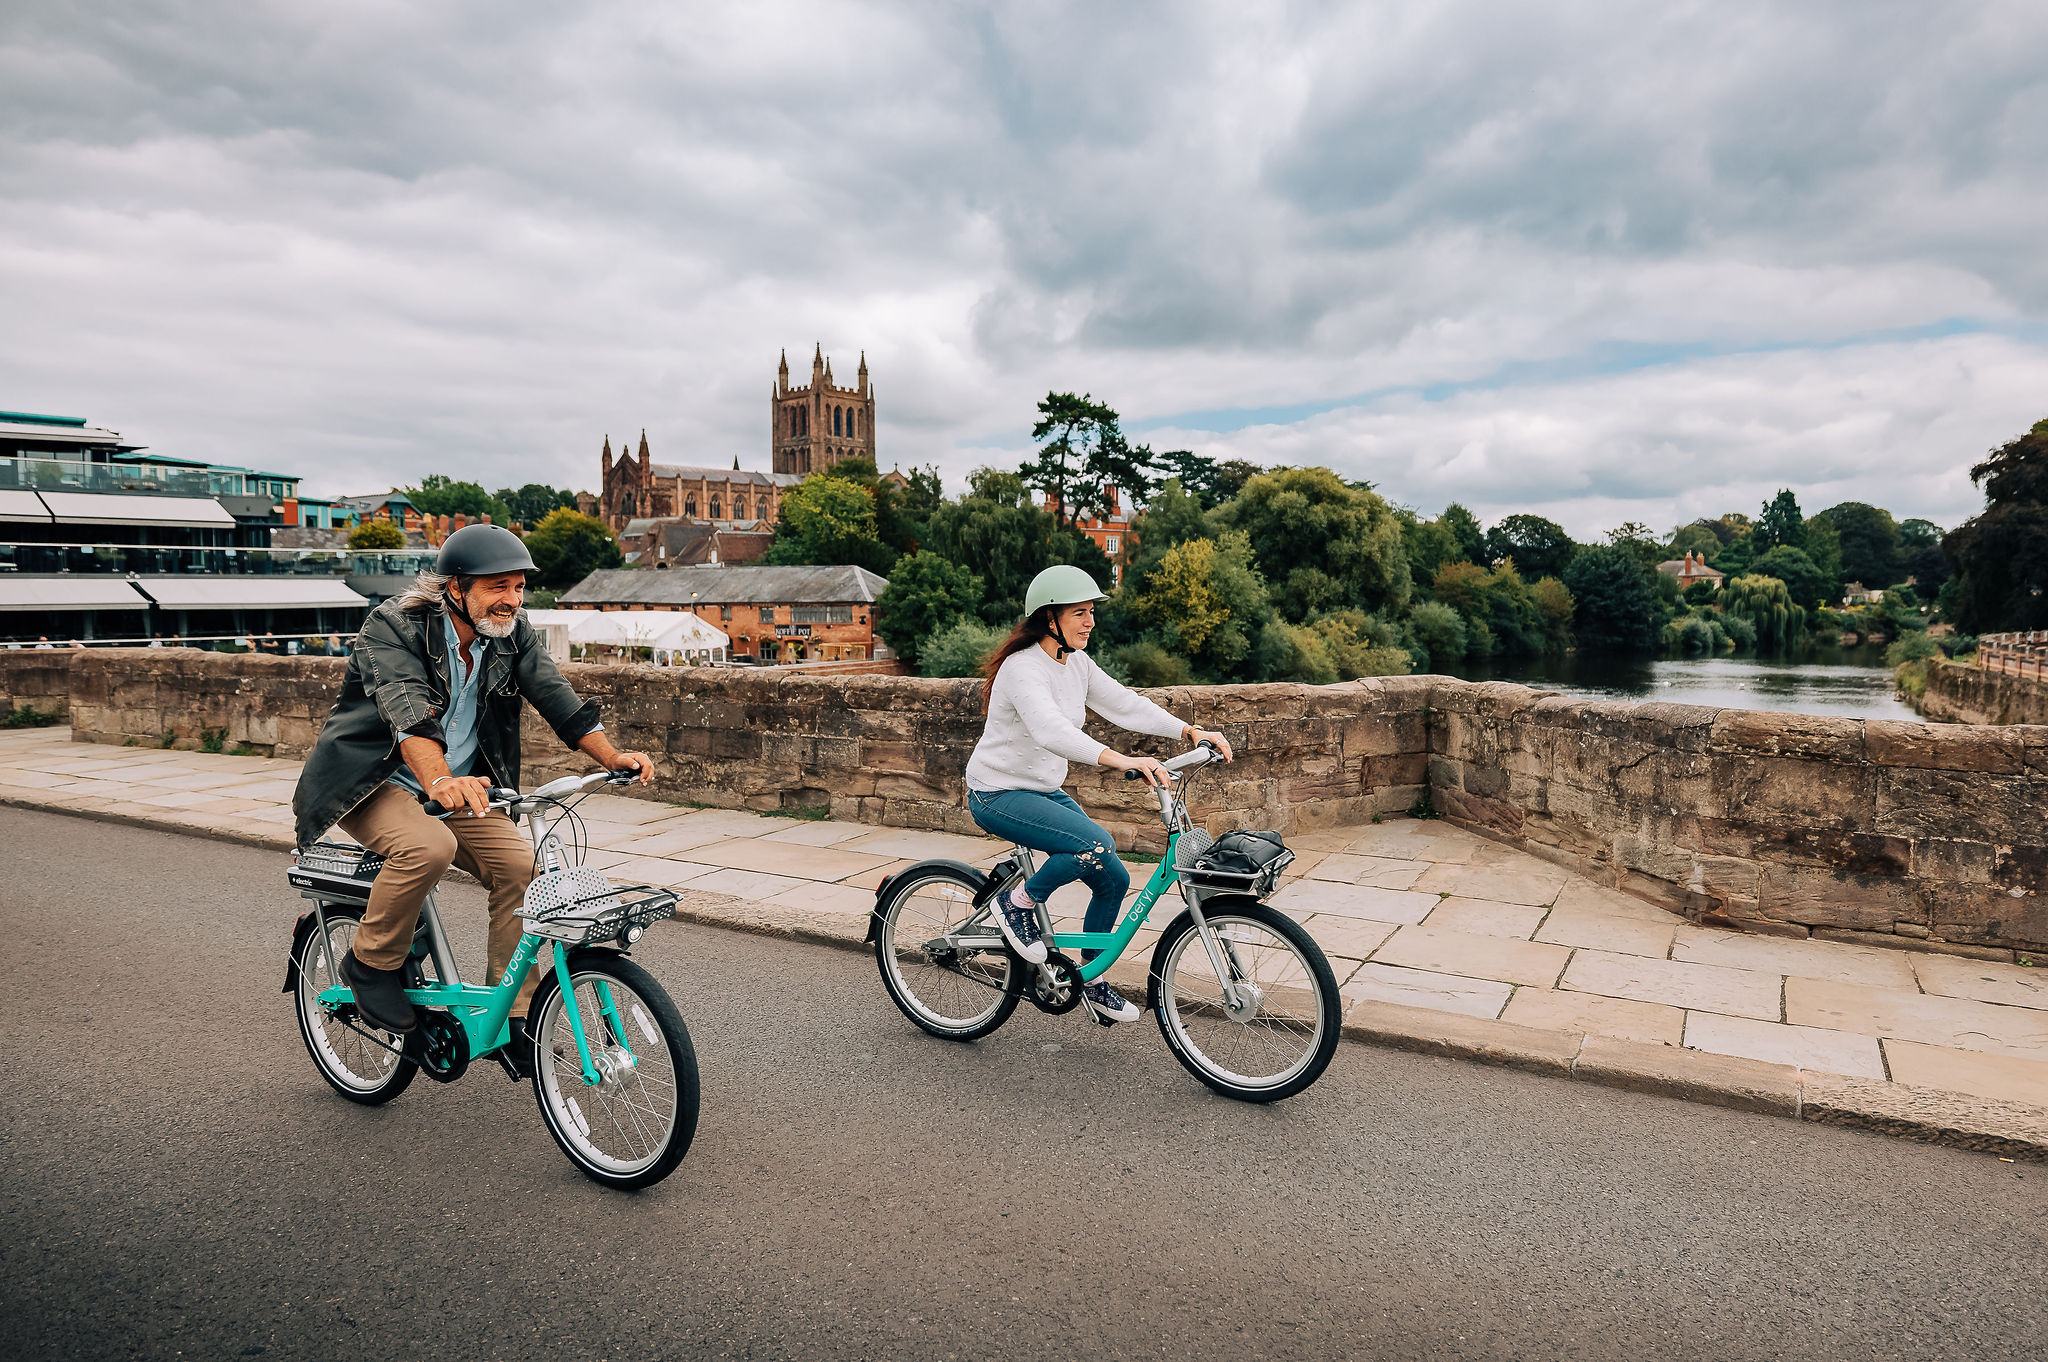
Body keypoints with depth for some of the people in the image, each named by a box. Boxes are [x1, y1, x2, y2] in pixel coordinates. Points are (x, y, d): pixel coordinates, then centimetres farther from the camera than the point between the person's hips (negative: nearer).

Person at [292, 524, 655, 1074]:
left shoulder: (513, 634, -2)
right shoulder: (393, 626, -19)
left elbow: (555, 696, -13)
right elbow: (405, 709, -36)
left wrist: (613, 756, -29)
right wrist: (440, 780, -54)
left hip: (459, 786, 5)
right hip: (372, 778, -5)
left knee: (520, 863, -16)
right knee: (428, 846, -34)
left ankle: (509, 1017, -5)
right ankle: (370, 964, -7)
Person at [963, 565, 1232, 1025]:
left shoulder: (1077, 663, 3)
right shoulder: (1024, 668, -24)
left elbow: (1125, 705, 0)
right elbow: (1051, 730, -40)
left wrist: (1190, 731, -13)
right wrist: (1118, 760, -53)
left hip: (1045, 791, 9)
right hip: (999, 795, -9)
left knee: (1113, 879, 1)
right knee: (1096, 843, -29)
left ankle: (1091, 980, 21)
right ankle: (1018, 904, -5)